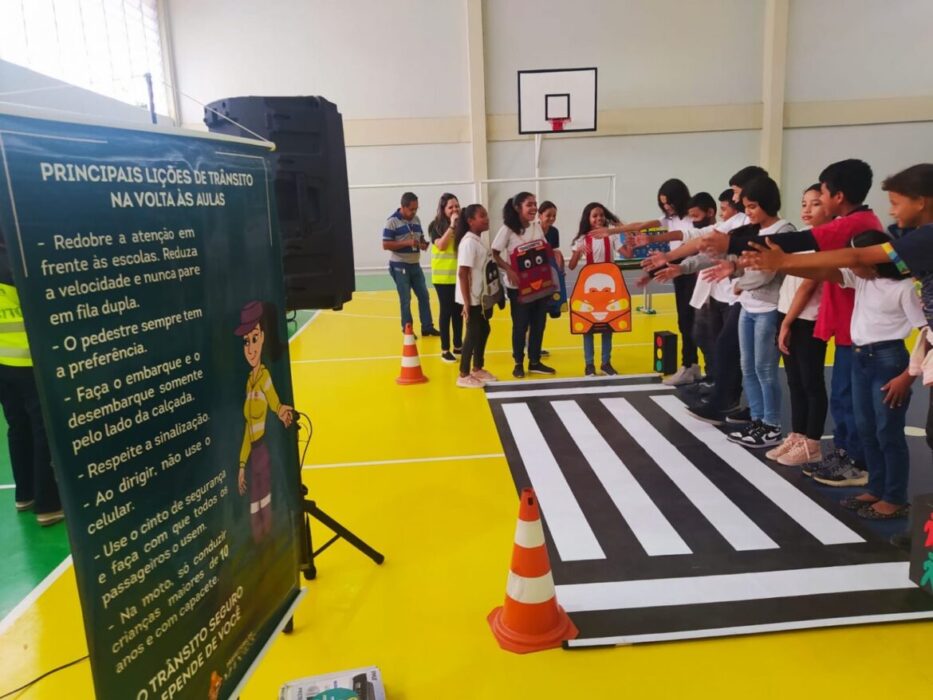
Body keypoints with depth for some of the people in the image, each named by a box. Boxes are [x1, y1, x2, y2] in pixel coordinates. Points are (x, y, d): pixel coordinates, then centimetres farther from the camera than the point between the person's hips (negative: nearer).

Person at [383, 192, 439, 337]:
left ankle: (427, 327, 20)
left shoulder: (416, 220, 8)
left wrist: (423, 244, -5)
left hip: (415, 265, 7)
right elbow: (385, 245, -16)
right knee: (405, 299, 2)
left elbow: (421, 238, 20)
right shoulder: (392, 221, -12)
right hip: (399, 266, -6)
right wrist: (407, 243, -24)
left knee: (424, 296, 9)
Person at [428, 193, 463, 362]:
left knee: (459, 311, 11)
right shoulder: (437, 226, -4)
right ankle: (445, 349, 8)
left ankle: (458, 345, 24)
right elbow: (441, 245, -21)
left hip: (460, 275, 4)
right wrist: (452, 225, -19)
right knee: (446, 311, 0)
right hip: (443, 277, -4)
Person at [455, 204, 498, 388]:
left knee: (484, 330, 16)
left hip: (481, 296, 9)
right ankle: (464, 375, 9)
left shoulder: (479, 240, 10)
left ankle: (477, 369, 30)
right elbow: (462, 273, -22)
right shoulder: (469, 242, -19)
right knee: (473, 333, -2)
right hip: (472, 298, -9)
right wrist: (467, 302, -23)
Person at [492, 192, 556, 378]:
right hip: (518, 286, -5)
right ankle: (518, 363, 18)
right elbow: (494, 254, -12)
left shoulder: (537, 227, 7)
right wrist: (509, 270, -25)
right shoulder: (508, 230, -11)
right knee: (520, 325, 3)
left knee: (539, 324, 10)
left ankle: (535, 362, 24)